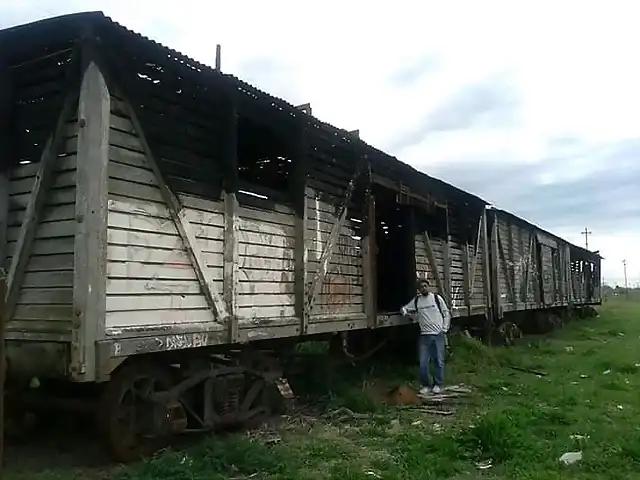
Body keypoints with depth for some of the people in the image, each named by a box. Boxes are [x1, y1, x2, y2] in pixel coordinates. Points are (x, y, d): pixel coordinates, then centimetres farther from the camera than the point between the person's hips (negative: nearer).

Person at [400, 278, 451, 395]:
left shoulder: (437, 298, 3)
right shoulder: (416, 301, 7)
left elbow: (446, 313, 7)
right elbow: (405, 309, 13)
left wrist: (444, 329, 0)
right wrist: (404, 310, -11)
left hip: (439, 334, -1)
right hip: (425, 336, 1)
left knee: (439, 361, 3)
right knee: (423, 363, 0)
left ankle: (437, 384, 17)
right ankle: (426, 385, 16)